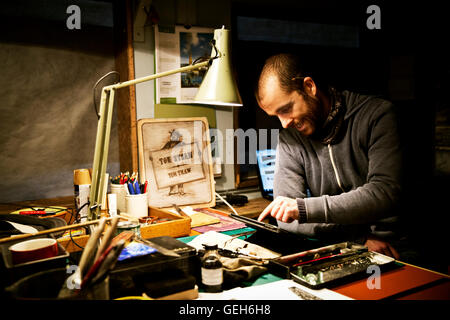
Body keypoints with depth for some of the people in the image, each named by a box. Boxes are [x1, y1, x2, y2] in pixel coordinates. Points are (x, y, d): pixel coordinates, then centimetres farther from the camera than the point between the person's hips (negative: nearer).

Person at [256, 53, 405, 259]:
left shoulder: (377, 114, -8)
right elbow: (286, 219, -5)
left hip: (395, 246, -3)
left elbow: (385, 193, -18)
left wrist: (304, 208, -25)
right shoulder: (289, 137, 0)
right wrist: (361, 237, -15)